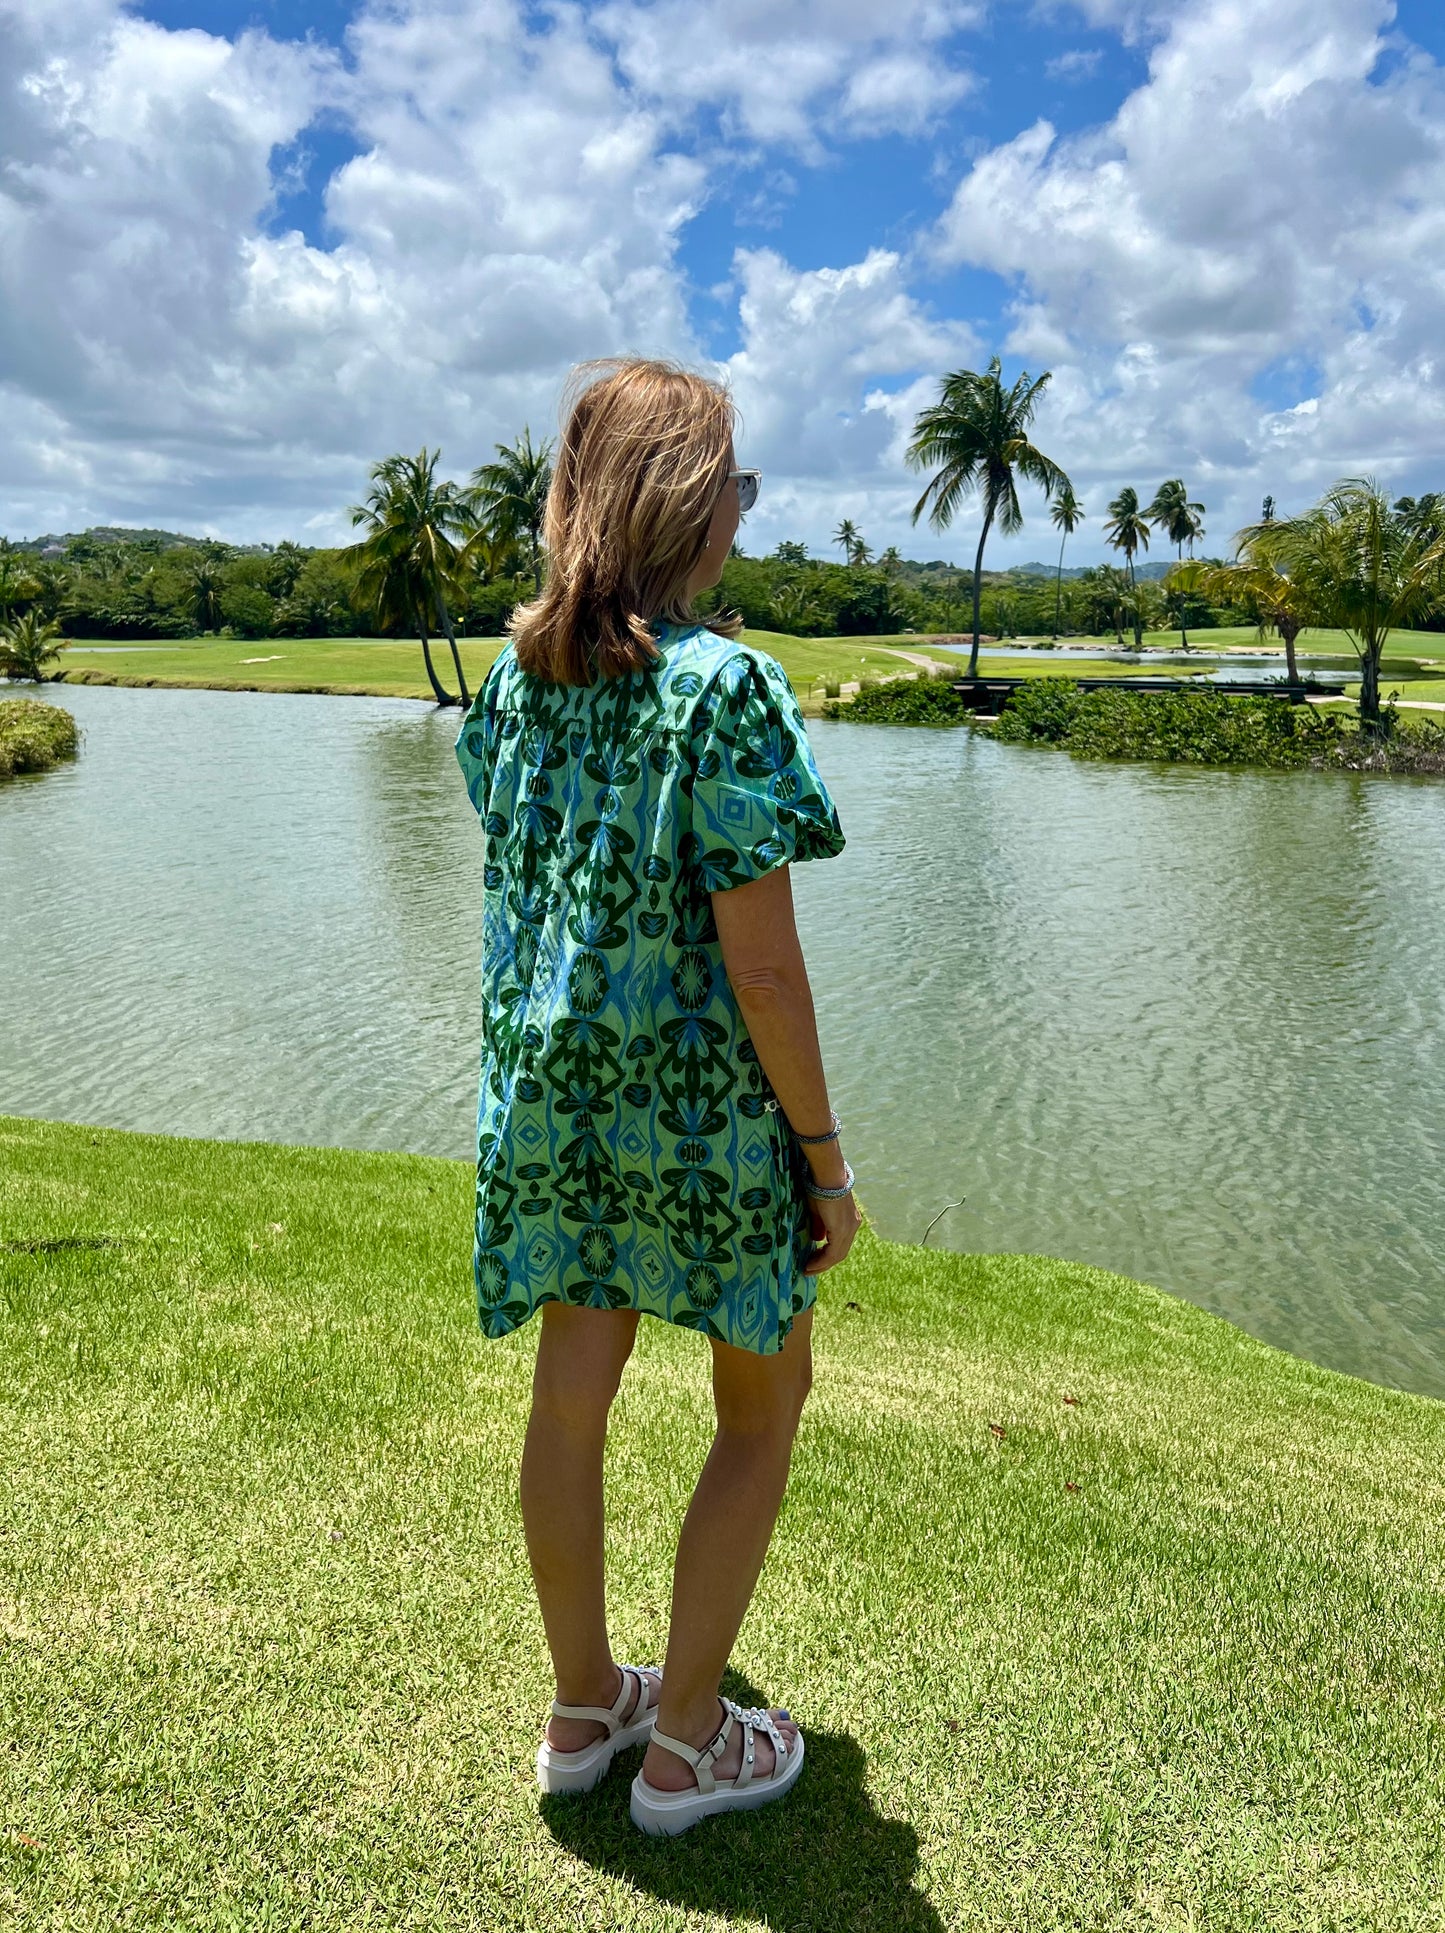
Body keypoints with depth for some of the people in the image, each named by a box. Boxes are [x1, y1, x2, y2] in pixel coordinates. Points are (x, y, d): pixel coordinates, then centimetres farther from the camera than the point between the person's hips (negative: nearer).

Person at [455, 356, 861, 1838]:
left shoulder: (519, 672, 3)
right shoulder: (723, 682, -17)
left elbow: (518, 893, 9)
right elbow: (759, 963, -18)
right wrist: (824, 1153, -9)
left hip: (549, 1088, 6)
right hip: (701, 1101, -6)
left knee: (572, 1394, 17)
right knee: (763, 1401, 15)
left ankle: (582, 1710, 37)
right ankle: (685, 1744, 26)